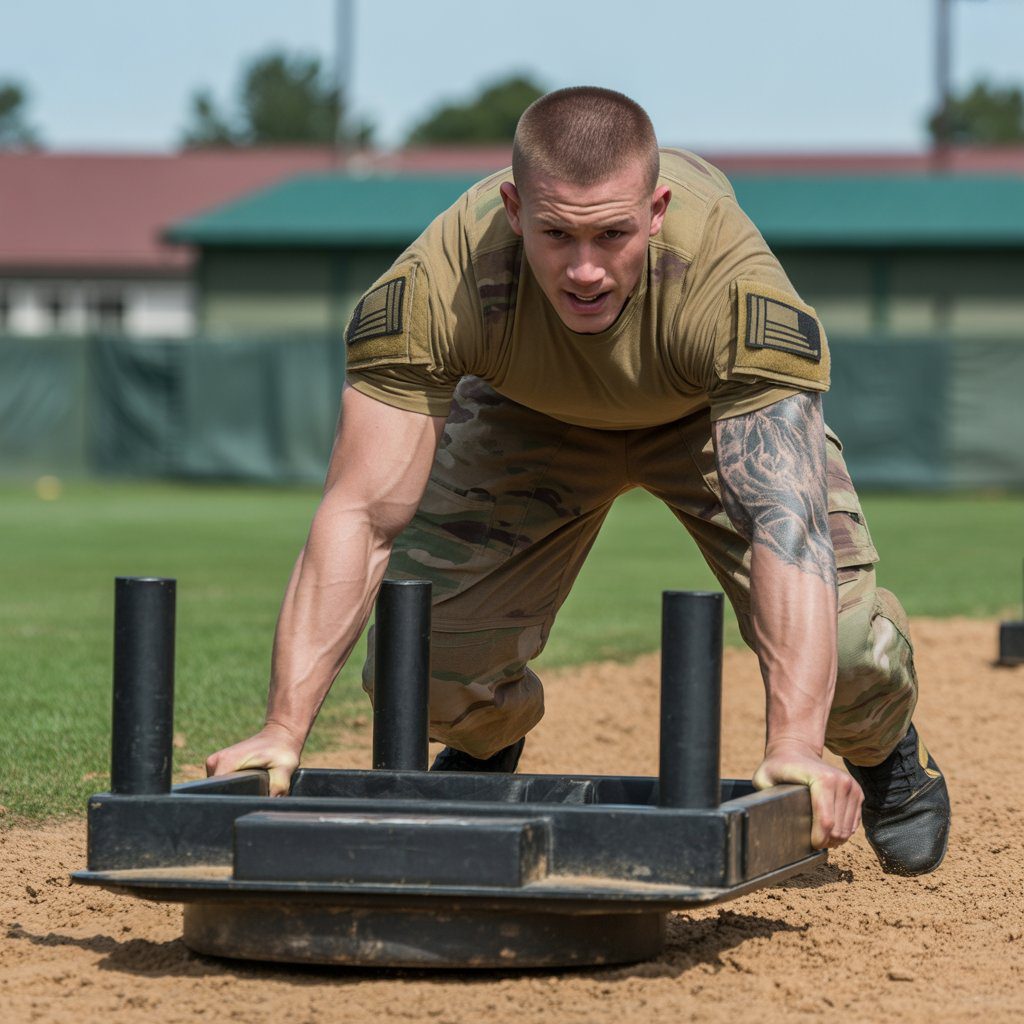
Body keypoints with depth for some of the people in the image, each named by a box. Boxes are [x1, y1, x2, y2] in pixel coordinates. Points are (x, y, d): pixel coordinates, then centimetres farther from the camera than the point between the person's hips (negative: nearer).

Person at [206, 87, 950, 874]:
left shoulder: (735, 288, -43)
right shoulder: (435, 284, -40)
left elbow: (788, 520, -51)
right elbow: (362, 517, -40)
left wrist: (795, 745, -63)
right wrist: (285, 729, -50)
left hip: (715, 414, -1)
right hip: (528, 417, 1)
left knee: (844, 653, -20)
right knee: (418, 668, -15)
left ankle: (885, 752, 19)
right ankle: (485, 753, 25)